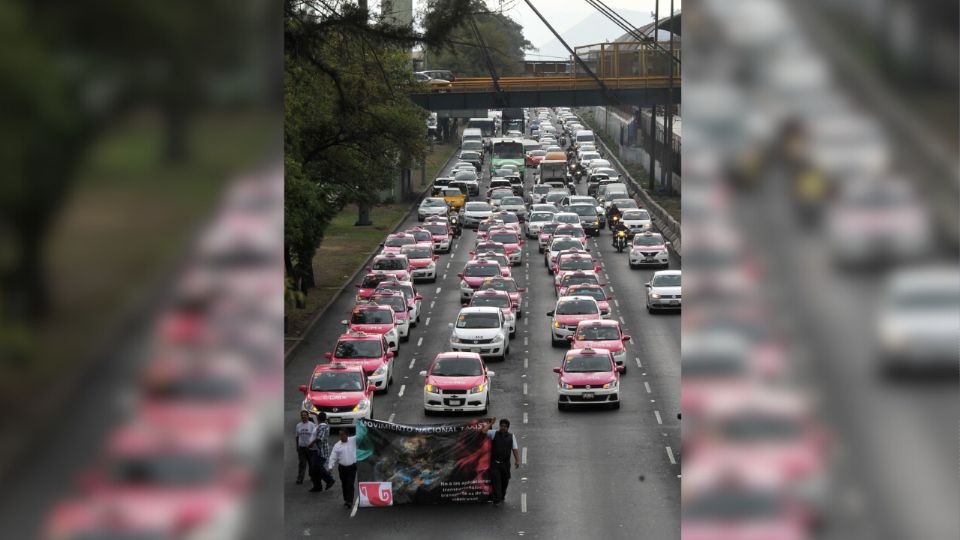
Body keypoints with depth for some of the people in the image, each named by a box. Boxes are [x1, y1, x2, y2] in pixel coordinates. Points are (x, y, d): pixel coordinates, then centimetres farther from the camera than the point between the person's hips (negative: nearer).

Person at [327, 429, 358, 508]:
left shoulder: (353, 440, -2)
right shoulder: (337, 445, 0)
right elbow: (333, 457, -4)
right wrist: (330, 467, -16)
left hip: (352, 467, -3)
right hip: (342, 468, 3)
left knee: (350, 485, -9)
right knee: (344, 485, 12)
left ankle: (349, 501, -11)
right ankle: (346, 500, 27)